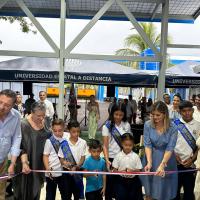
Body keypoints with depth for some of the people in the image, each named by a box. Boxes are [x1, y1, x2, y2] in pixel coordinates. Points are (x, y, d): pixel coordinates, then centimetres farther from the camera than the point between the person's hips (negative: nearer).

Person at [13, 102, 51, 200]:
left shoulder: (44, 122, 0)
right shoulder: (24, 125, -19)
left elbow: (49, 138, 14)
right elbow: (21, 146, -22)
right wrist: (24, 162, -31)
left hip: (40, 162, 6)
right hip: (28, 161, -5)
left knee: (36, 187, 18)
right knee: (26, 188, 5)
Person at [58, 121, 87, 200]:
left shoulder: (83, 143, -7)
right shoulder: (64, 143, -8)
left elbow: (83, 158, -6)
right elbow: (61, 158, -3)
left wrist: (76, 167, -19)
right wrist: (64, 162, -24)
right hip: (67, 171, 0)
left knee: (78, 192, 13)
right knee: (67, 193, 11)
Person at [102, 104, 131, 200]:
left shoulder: (127, 125, 1)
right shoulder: (107, 126, -8)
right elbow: (105, 145, -11)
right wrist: (107, 160, -23)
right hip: (112, 158, -2)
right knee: (110, 182, 8)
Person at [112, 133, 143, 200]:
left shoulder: (135, 156, -6)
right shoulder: (118, 156, -5)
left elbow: (139, 170, -4)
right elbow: (114, 169, -2)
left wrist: (132, 171, -23)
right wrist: (120, 172, -21)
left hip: (133, 181, 0)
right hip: (121, 180, 0)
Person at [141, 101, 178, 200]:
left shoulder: (172, 128, -14)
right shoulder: (148, 125, -11)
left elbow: (170, 148, -17)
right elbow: (147, 145, -11)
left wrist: (162, 165, -28)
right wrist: (149, 162, -23)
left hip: (166, 158, -1)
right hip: (151, 157, 1)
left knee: (163, 189, 7)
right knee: (149, 188, 13)